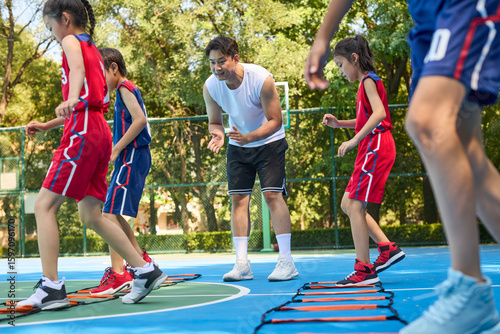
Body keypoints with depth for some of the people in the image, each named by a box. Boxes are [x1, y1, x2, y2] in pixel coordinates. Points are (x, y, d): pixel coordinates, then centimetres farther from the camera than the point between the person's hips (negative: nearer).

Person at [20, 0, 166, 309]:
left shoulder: (72, 41, 1)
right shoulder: (92, 49, 27)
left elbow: (77, 68, -24)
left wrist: (71, 99, -44)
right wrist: (47, 126, 35)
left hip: (83, 133, -9)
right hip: (99, 133, 9)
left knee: (45, 205, -9)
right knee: (90, 216, 12)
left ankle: (51, 287, -14)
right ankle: (145, 271, 11)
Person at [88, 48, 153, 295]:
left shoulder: (124, 87, -8)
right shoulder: (126, 90, 21)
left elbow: (140, 120, -20)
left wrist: (115, 150, -18)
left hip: (131, 157, -10)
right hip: (132, 158, 10)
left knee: (110, 212, -15)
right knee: (114, 214, 17)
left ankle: (118, 273, -19)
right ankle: (141, 259, 26)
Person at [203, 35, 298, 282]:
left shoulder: (261, 79, -27)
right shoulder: (210, 86, -15)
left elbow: (275, 120, -21)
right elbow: (214, 121, -1)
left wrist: (249, 137, -37)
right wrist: (217, 134, -25)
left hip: (269, 142, -4)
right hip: (238, 145, 4)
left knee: (272, 194, -14)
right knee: (238, 198, -3)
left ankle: (286, 262, -10)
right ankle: (242, 264, -1)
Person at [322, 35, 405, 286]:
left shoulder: (369, 80, -9)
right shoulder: (365, 82, 20)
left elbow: (379, 113, -24)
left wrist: (354, 140, -27)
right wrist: (339, 123, 18)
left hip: (376, 147, -10)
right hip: (372, 149, 10)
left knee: (355, 205, -11)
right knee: (348, 204, 10)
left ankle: (364, 270, -10)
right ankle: (387, 248, 8)